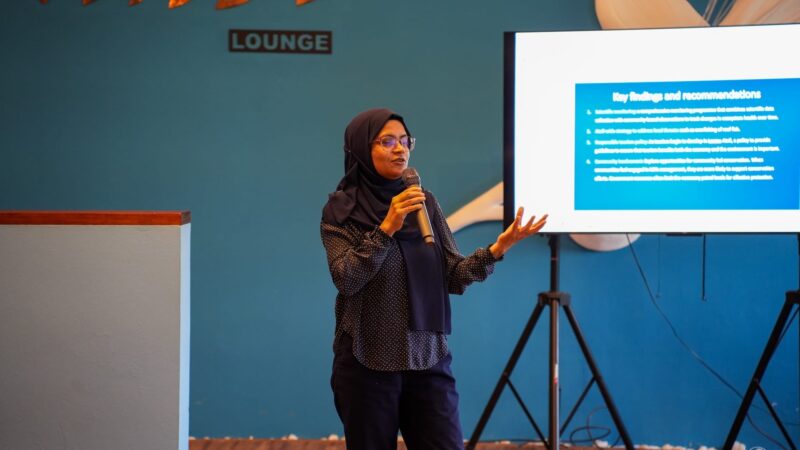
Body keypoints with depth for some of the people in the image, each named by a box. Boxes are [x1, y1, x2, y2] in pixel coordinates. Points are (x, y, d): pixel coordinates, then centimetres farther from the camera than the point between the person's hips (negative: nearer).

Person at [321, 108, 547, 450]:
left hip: (428, 360, 3)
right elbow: (346, 279, -14)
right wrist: (386, 228, -22)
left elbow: (454, 277, 3)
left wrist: (497, 248, -12)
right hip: (367, 363, -3)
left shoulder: (424, 202, 8)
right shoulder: (342, 209, -2)